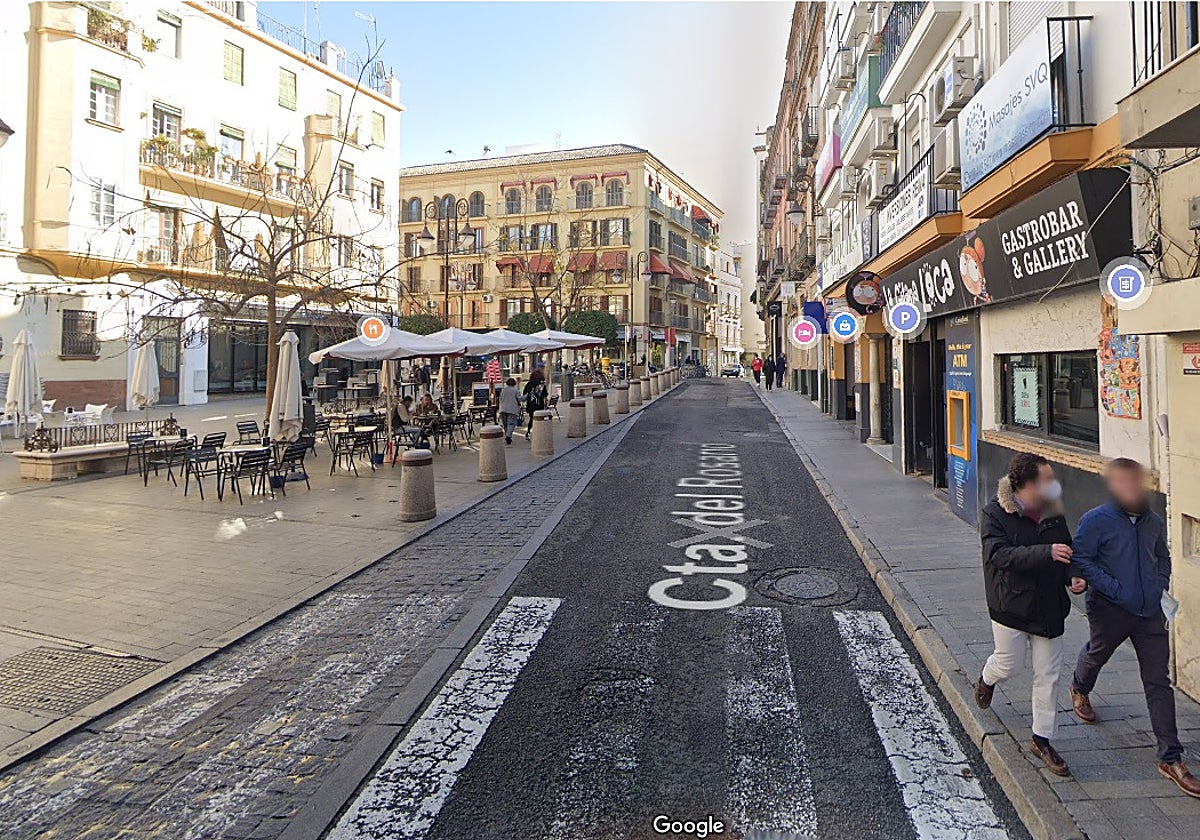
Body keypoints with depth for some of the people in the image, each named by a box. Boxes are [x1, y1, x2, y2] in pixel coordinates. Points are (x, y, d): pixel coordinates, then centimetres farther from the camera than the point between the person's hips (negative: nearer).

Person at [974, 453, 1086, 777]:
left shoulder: (1054, 515, 3)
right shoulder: (995, 513, -14)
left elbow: (1067, 555, 16)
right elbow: (998, 554, -27)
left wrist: (1074, 577, -4)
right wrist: (1045, 553, -35)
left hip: (1049, 608, 5)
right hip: (1011, 605, -5)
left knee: (1049, 675, 8)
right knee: (1010, 664, 4)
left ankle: (1041, 739, 22)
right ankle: (986, 679, 42)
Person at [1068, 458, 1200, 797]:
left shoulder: (1153, 522, 4)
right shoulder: (1095, 521, -14)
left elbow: (1163, 558, 20)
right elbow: (1081, 560, -16)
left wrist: (1161, 589, 6)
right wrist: (1116, 590, -19)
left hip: (1151, 613, 4)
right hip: (1110, 610, -3)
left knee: (1158, 682, 2)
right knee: (1096, 655, 22)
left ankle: (1171, 758, 7)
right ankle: (1080, 690, 56)